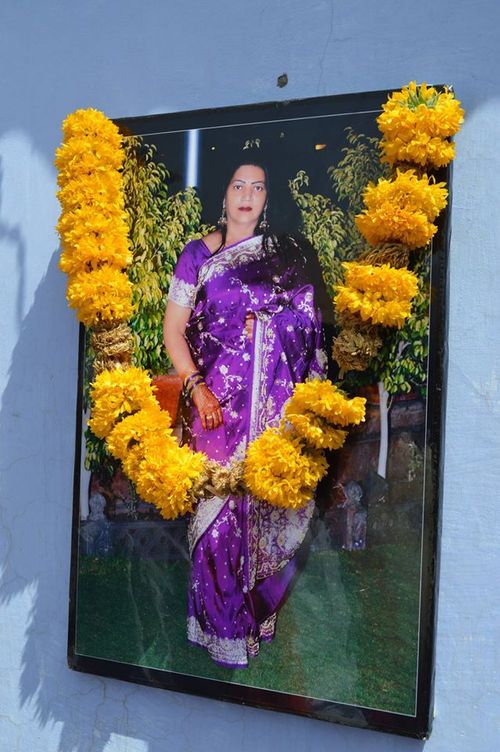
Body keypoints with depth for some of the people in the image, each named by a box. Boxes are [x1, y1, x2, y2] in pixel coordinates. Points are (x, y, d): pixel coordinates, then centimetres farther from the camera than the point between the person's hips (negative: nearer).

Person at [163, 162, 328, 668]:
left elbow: (311, 329, 12)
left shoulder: (286, 254, 11)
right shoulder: (199, 254, 5)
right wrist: (197, 387, -10)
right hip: (220, 398, -2)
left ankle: (262, 615, 24)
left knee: (273, 502, 4)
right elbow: (173, 330, 2)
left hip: (280, 401, 2)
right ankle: (224, 631, 14)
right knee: (221, 505, -2)